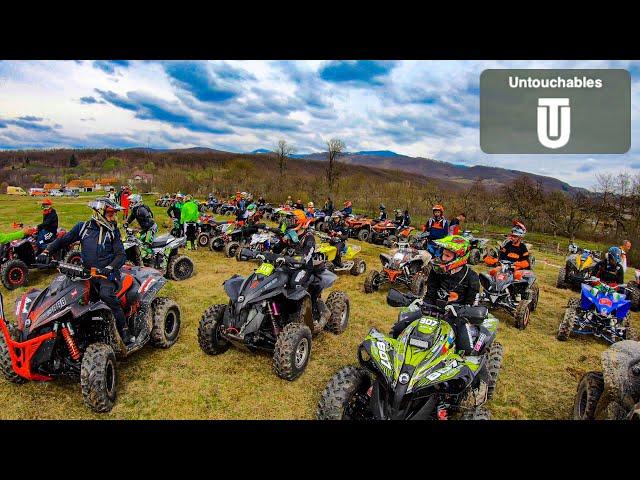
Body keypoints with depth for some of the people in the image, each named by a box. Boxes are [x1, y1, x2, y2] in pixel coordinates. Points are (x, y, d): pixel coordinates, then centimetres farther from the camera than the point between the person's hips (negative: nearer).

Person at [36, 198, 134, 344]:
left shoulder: (113, 231, 4)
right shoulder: (83, 227, 9)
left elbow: (121, 255, -4)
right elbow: (62, 241, 13)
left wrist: (110, 268, -23)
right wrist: (46, 252, -6)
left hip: (106, 272, -4)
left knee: (107, 296, -30)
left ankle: (124, 331, -23)